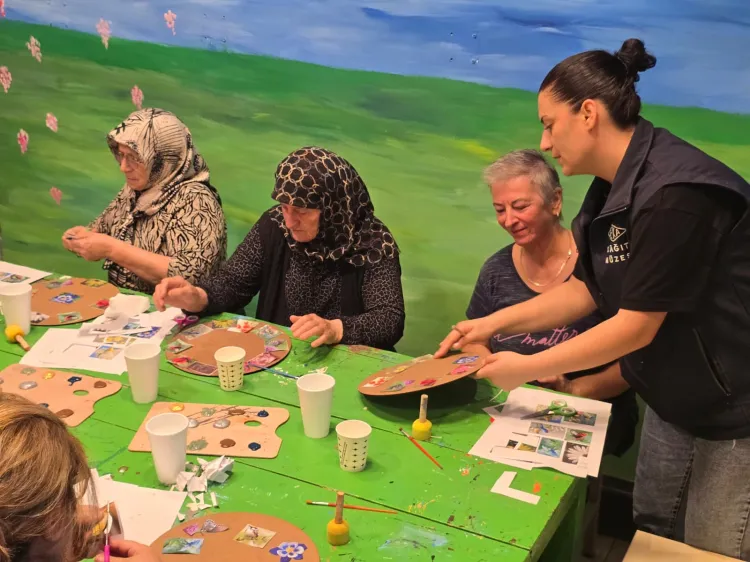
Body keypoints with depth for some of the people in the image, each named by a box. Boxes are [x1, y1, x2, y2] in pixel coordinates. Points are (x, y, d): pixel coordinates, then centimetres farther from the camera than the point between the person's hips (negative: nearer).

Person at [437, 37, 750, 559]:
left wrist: (528, 368, -15)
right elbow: (586, 289, 9)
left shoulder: (674, 193, -28)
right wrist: (494, 323, 1)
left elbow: (636, 326, -24)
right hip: (673, 397, 9)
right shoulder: (614, 188, 2)